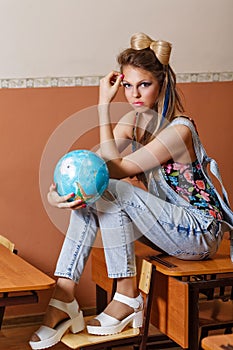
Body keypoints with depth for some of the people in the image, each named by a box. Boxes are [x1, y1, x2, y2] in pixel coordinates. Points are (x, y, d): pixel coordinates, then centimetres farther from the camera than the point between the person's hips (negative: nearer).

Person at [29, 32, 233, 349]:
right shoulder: (133, 120, 2)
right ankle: (63, 300, -14)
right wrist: (57, 192, -28)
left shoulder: (178, 130, -23)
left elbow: (115, 169, -25)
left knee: (112, 190, -25)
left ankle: (127, 296, -13)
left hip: (201, 232, -8)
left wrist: (104, 106, -24)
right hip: (167, 221, 8)